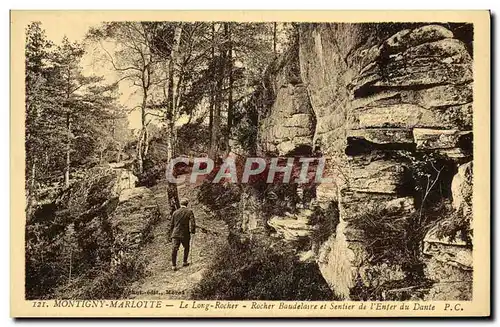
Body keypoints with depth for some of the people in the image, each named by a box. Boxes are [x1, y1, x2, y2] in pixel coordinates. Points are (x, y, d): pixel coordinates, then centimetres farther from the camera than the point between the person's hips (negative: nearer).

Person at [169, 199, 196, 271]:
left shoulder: (175, 212, 7)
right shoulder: (189, 212, -3)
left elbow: (171, 224, 12)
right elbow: (192, 222, -13)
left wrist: (171, 234, 22)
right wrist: (192, 231, 1)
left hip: (175, 233, 2)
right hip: (185, 234, -2)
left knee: (174, 249, -1)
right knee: (186, 248, 21)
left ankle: (173, 265, -4)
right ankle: (184, 262, 25)